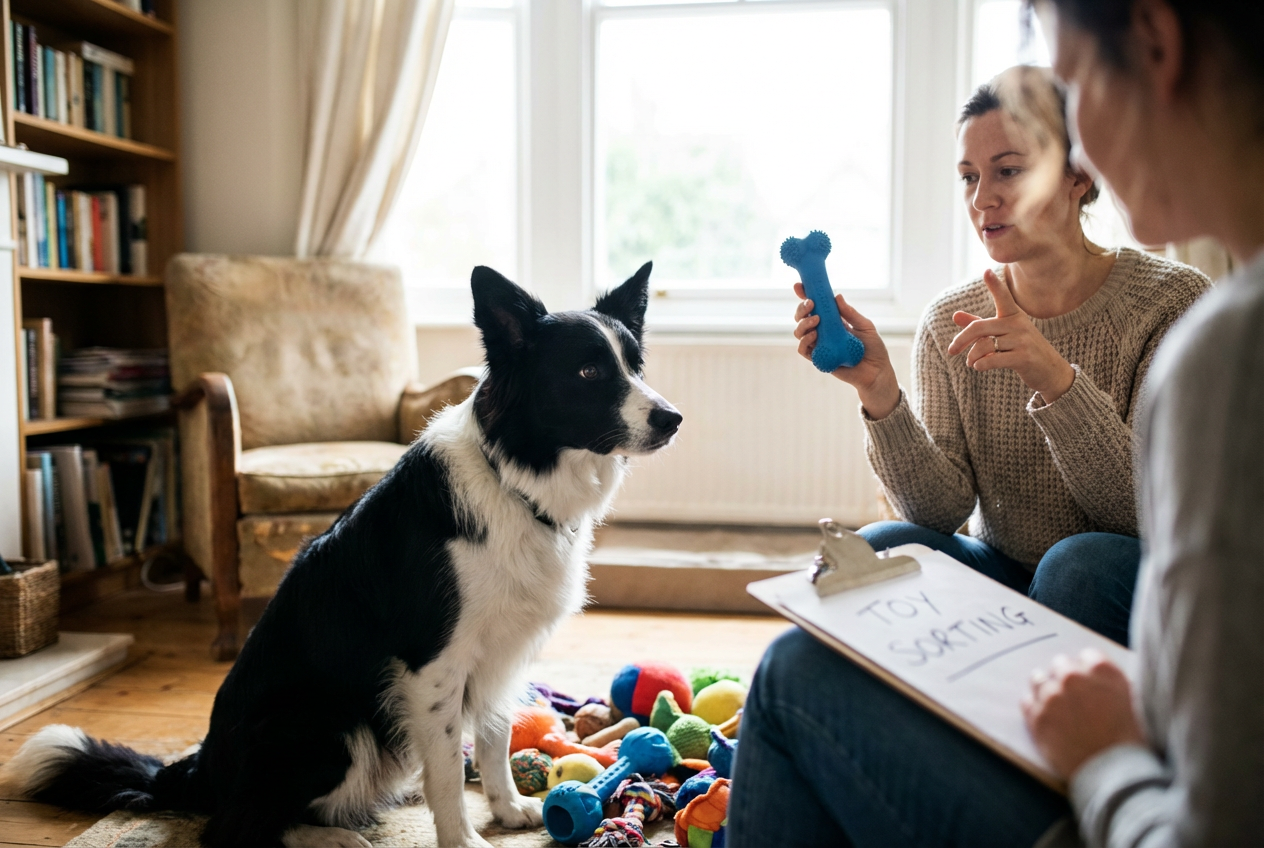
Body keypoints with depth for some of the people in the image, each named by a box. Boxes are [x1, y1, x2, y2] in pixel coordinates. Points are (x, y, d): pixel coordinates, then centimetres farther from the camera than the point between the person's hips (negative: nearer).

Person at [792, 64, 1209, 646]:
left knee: (1079, 564, -34)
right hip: (1002, 575, 3)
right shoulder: (949, 324, -2)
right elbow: (943, 509, -10)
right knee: (879, 547, -24)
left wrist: (1055, 379, -33)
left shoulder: (1174, 300, -11)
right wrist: (880, 396, -27)